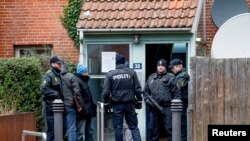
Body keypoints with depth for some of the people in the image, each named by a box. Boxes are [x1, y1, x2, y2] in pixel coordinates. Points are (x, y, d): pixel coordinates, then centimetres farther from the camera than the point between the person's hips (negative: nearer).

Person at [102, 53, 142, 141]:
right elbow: (138, 89, -1)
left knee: (118, 128, 7)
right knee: (133, 127, 8)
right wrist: (139, 101, 11)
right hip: (130, 103, 1)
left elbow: (106, 91, -6)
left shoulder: (110, 74, -5)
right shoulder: (132, 73, -2)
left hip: (117, 104, -1)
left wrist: (106, 103, 8)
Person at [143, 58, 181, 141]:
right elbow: (145, 91, 21)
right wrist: (147, 99, 4)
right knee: (153, 128, 12)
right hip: (153, 108, 5)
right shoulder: (151, 78, 16)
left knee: (169, 128, -5)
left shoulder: (170, 78, 1)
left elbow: (176, 93, -2)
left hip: (166, 107, -5)